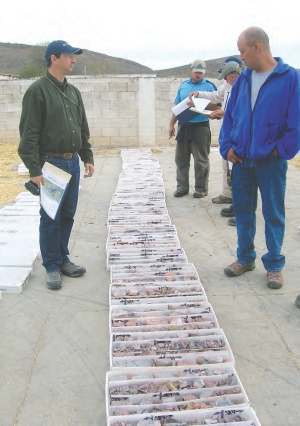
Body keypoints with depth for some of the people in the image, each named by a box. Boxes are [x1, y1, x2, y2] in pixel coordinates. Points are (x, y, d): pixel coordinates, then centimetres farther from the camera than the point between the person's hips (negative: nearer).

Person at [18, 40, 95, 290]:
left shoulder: (73, 92, 14)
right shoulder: (38, 90, -9)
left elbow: (83, 129, 19)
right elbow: (29, 133, -13)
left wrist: (87, 157, 13)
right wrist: (34, 169, -17)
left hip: (72, 163, 7)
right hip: (51, 164, -7)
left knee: (68, 215, 13)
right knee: (50, 218, 2)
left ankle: (63, 259, 27)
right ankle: (52, 266, 15)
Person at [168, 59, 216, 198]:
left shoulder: (209, 86, 0)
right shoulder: (183, 86, 13)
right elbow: (177, 107, 16)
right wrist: (171, 124, 12)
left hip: (200, 126, -4)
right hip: (183, 126, 5)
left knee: (201, 160, 0)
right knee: (181, 158, 8)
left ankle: (201, 188, 11)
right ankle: (182, 186, 18)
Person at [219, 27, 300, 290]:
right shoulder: (243, 79, 7)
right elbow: (230, 115, 10)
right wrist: (227, 146, 0)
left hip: (271, 162, -4)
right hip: (241, 160, 5)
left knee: (273, 214, 6)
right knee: (242, 210, 12)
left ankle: (274, 265, 20)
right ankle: (245, 258, 28)